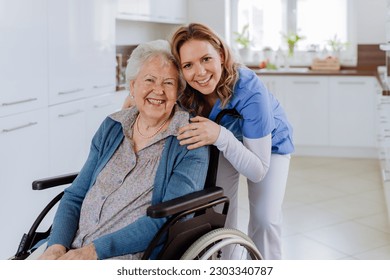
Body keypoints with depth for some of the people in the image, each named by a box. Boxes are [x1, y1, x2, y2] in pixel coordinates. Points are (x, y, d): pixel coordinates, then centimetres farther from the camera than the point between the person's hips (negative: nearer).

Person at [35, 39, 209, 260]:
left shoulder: (190, 142, -5)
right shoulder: (112, 128, 10)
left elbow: (168, 217, -14)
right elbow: (75, 195, 10)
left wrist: (95, 250, -20)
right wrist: (57, 246, -8)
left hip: (127, 258, -4)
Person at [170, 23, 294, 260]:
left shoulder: (249, 90, -40)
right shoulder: (185, 91, -30)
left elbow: (258, 171, -37)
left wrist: (220, 136, -53)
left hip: (269, 144, -3)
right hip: (225, 143, 3)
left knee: (265, 220, -9)